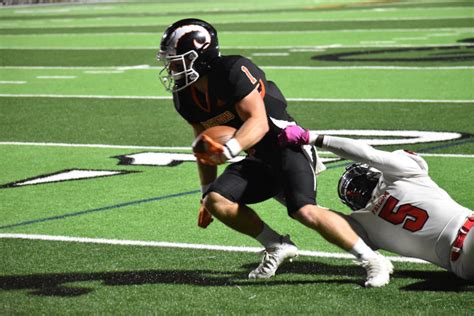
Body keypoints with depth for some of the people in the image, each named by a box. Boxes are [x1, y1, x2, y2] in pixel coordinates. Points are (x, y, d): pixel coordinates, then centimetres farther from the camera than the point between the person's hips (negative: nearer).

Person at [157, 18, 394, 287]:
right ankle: (278, 247, 2)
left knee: (305, 211, -27)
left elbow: (259, 122, -25)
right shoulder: (186, 98, 5)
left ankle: (373, 261, -14)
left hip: (287, 147, -8)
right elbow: (207, 147, 18)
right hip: (258, 162, 8)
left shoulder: (233, 71, -20)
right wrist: (206, 193, 18)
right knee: (216, 202, -13)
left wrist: (227, 150, -40)